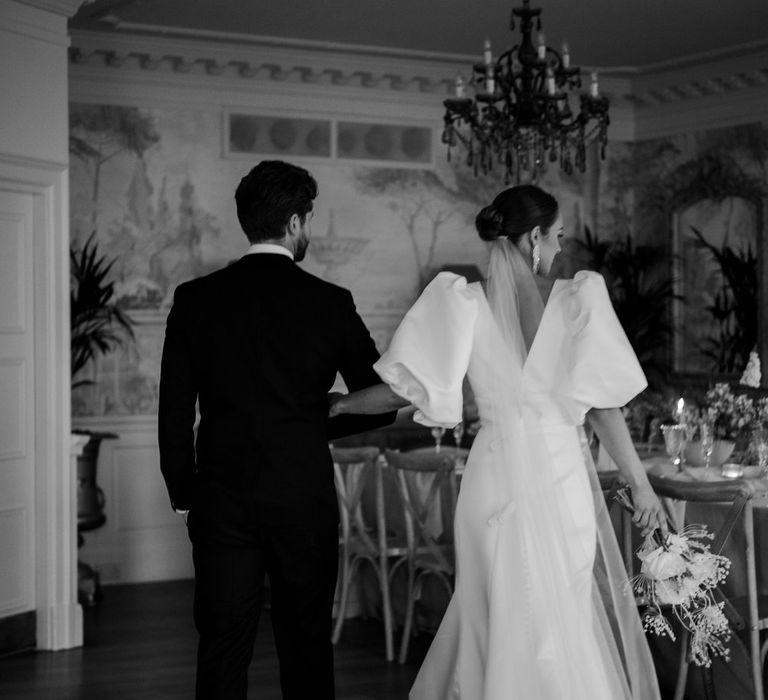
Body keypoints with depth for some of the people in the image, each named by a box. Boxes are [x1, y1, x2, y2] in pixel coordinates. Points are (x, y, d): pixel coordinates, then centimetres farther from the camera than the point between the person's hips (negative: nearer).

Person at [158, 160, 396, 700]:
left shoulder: (196, 299, -1)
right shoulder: (330, 303, -5)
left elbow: (174, 413, 0)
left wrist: (184, 494, 10)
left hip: (222, 504, 1)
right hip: (305, 502, -1)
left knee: (223, 654, 6)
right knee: (308, 649, 12)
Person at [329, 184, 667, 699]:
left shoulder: (461, 304, -5)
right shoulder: (579, 299, -8)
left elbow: (401, 391, -6)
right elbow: (603, 404, -7)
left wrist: (330, 406, 9)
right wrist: (641, 484, 2)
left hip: (495, 478, 2)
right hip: (560, 477, -2)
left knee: (493, 615, 18)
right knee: (571, 623, 12)